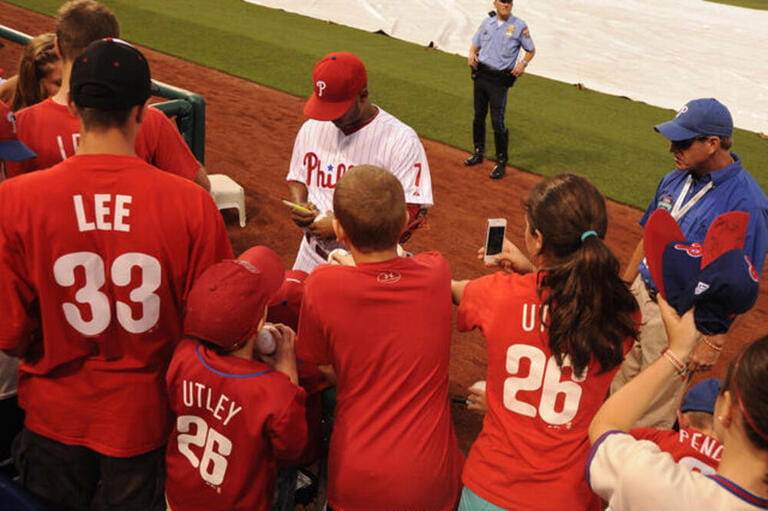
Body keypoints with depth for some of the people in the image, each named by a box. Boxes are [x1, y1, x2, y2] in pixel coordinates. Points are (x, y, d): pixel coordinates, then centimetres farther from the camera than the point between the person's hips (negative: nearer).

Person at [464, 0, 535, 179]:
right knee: (479, 116, 14)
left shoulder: (519, 26, -1)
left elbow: (531, 50, 6)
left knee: (497, 121, -9)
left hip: (500, 79, -5)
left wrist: (522, 64, -14)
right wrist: (472, 55, -7)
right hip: (480, 75, 5)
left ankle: (501, 163, -1)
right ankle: (478, 153, 31)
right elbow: (475, 45, 16)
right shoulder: (487, 22, 10)